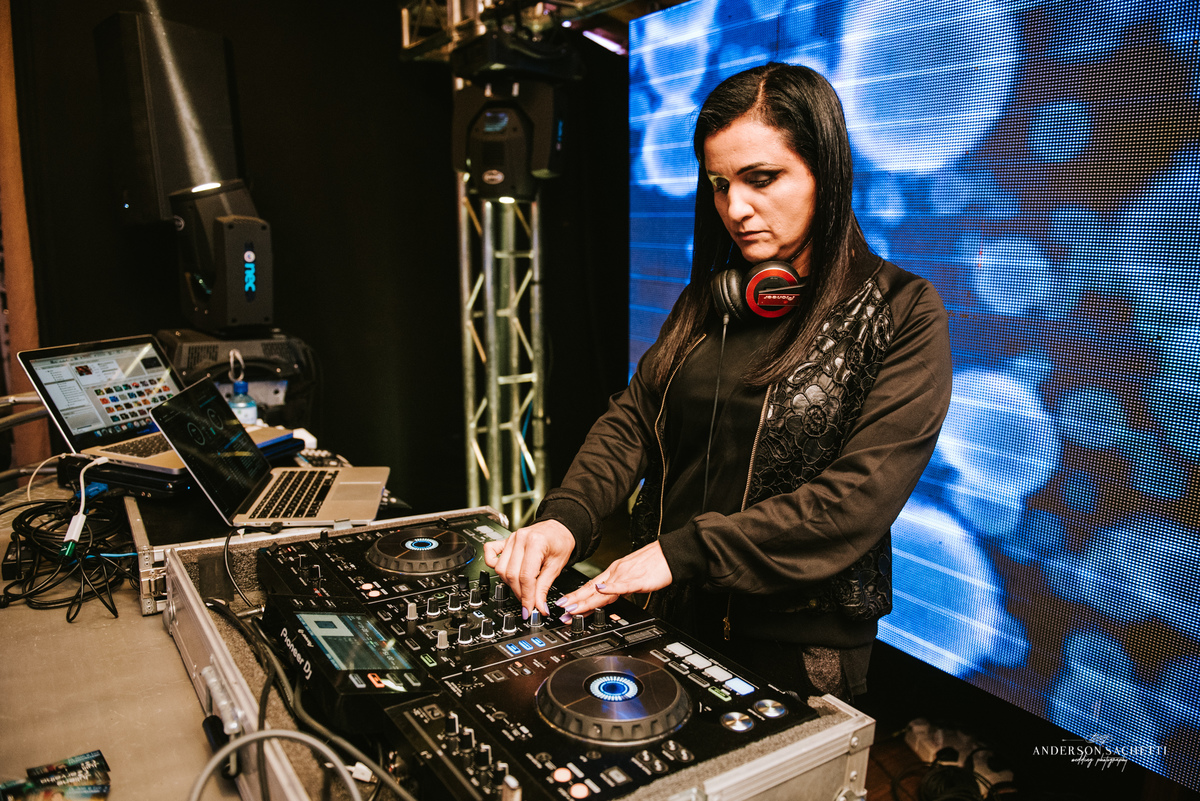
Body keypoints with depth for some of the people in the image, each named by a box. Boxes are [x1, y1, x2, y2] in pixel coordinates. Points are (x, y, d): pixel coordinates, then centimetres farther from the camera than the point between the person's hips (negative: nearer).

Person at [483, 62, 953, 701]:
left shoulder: (902, 314, -12)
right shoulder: (712, 299, 6)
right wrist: (565, 518, -18)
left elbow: (861, 496, -21)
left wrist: (686, 552, -25)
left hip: (802, 652, -5)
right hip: (674, 623, 5)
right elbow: (633, 416, 0)